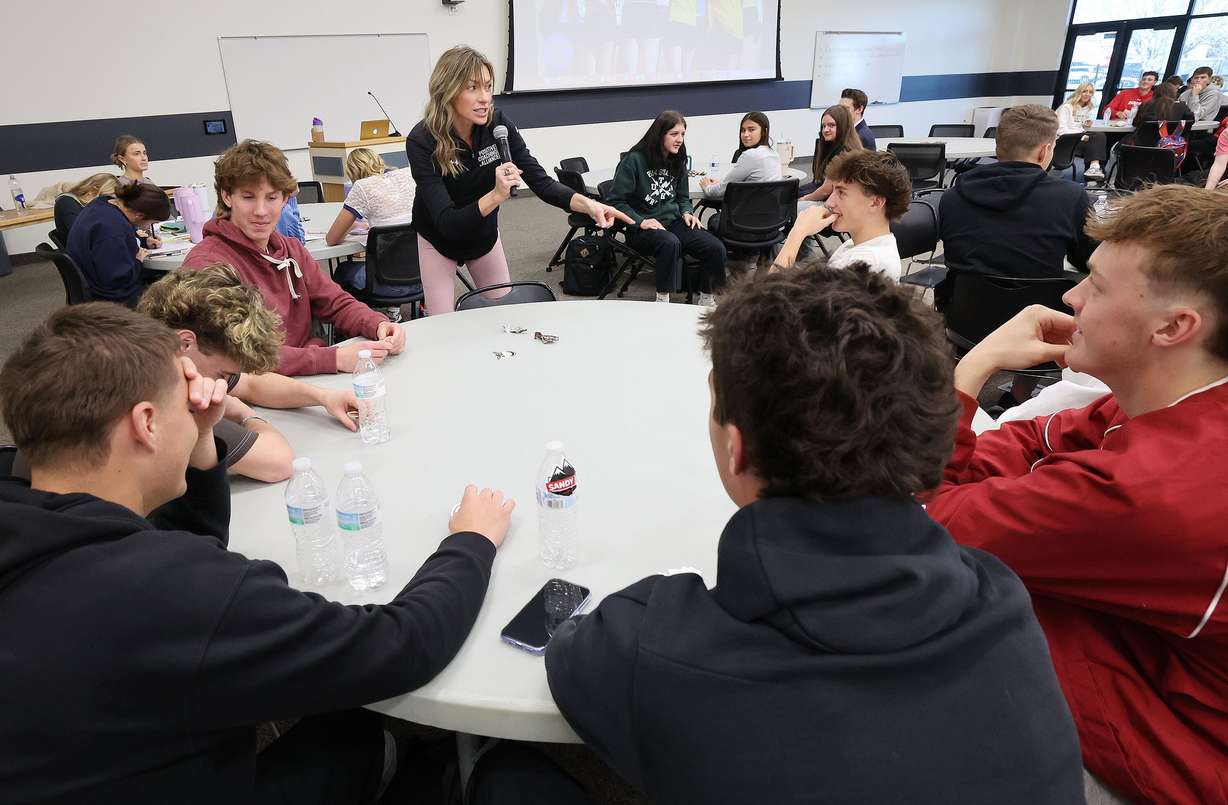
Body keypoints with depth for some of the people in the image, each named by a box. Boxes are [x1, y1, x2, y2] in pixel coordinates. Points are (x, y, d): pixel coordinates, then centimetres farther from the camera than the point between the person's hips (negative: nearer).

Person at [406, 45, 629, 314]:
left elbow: (540, 182, -18)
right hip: (440, 240, -3)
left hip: (485, 236, 3)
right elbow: (446, 222, -33)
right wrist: (496, 195, -48)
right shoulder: (422, 141, -29)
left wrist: (588, 205, -36)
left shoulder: (497, 124, -20)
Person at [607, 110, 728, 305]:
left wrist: (687, 212, 1)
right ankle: (662, 300, -25)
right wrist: (640, 222, -20)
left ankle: (707, 301, 0)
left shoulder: (678, 161, 13)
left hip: (674, 222, 6)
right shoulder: (634, 160, -7)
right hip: (642, 229, -6)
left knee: (716, 248, -18)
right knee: (670, 243, -40)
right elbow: (616, 201, -8)